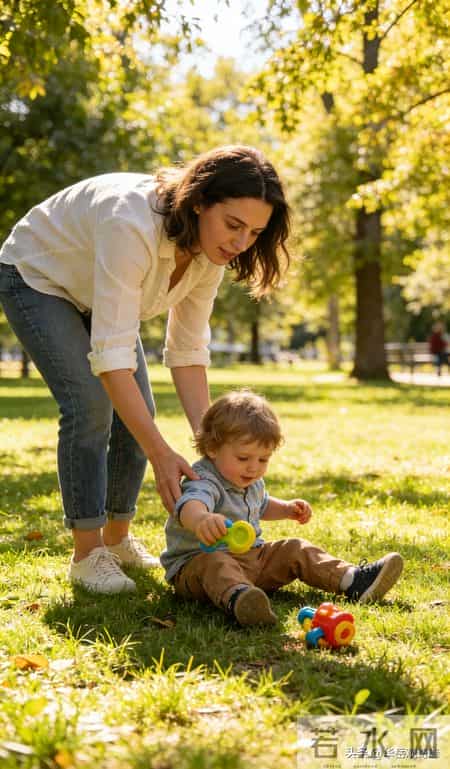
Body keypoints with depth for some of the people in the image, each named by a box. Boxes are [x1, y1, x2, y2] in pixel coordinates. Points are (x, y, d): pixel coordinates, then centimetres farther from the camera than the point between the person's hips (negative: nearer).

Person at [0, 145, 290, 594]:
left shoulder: (209, 251, -19)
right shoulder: (133, 225, -42)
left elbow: (188, 351, -13)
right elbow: (111, 354, -44)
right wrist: (161, 455, -45)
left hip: (92, 294, 7)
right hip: (37, 278, -7)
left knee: (138, 413, -2)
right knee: (90, 405, -21)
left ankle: (117, 538, 16)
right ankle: (87, 553, -9)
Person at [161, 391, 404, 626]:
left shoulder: (251, 481, 9)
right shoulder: (204, 482, -23)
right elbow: (190, 506, -49)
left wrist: (287, 509, 15)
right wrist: (201, 519, -73)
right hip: (198, 561, -9)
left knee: (295, 549, 1)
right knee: (215, 564, -40)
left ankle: (353, 580, -10)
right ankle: (236, 598, -72)